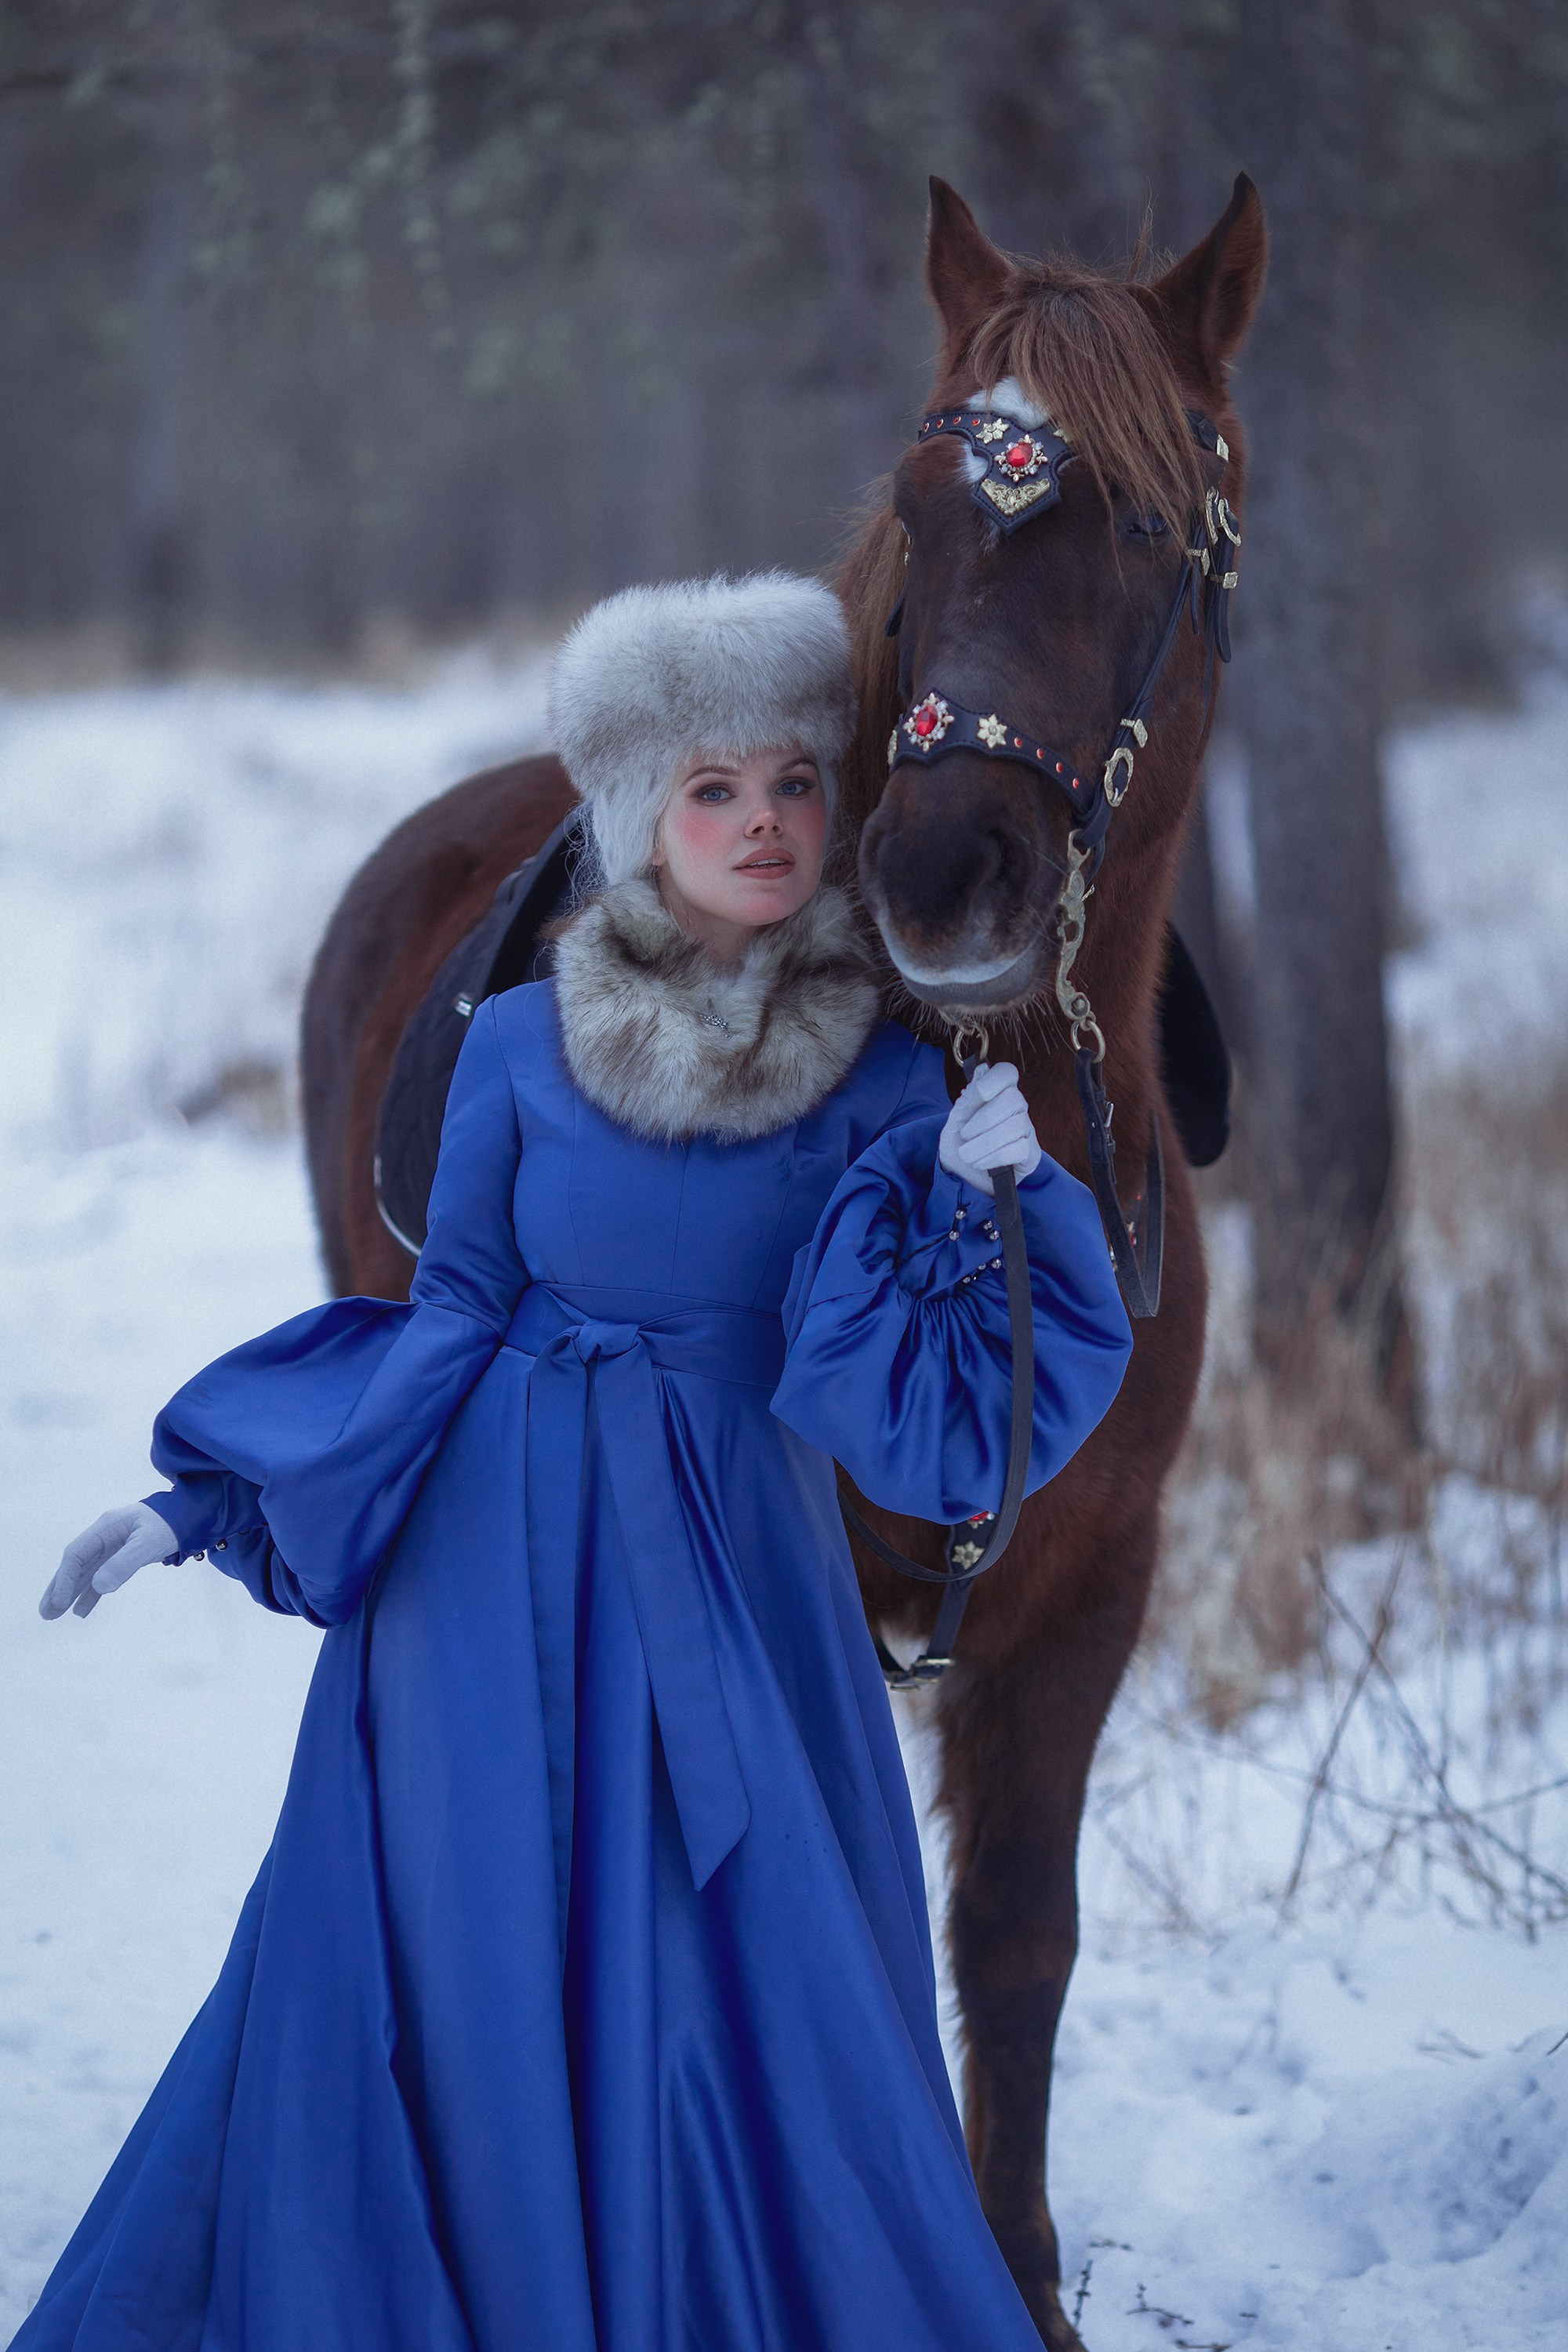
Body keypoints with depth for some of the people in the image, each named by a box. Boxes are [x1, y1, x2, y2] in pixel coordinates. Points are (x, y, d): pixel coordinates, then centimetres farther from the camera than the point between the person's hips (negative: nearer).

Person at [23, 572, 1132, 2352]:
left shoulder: (887, 1086, -3)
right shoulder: (521, 1045, -1)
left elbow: (892, 1401, -8)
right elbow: (450, 1329, 5)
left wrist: (978, 1190, -21)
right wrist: (197, 1504, 2)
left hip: (731, 1587, 0)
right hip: (494, 1586, 0)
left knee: (751, 2020, 0)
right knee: (453, 1991, 4)